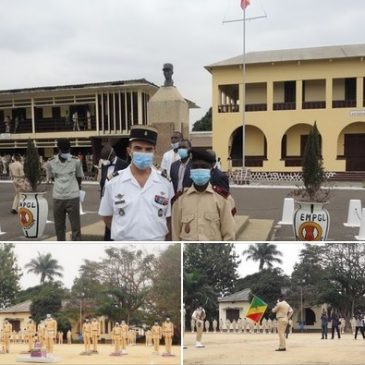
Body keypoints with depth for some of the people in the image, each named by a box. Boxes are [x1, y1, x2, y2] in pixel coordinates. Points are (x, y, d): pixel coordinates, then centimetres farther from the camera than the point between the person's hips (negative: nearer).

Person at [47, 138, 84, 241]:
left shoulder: (76, 161, -6)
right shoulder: (51, 163, -2)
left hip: (73, 197, -2)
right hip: (58, 198, 2)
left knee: (75, 226, 0)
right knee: (59, 227, 11)